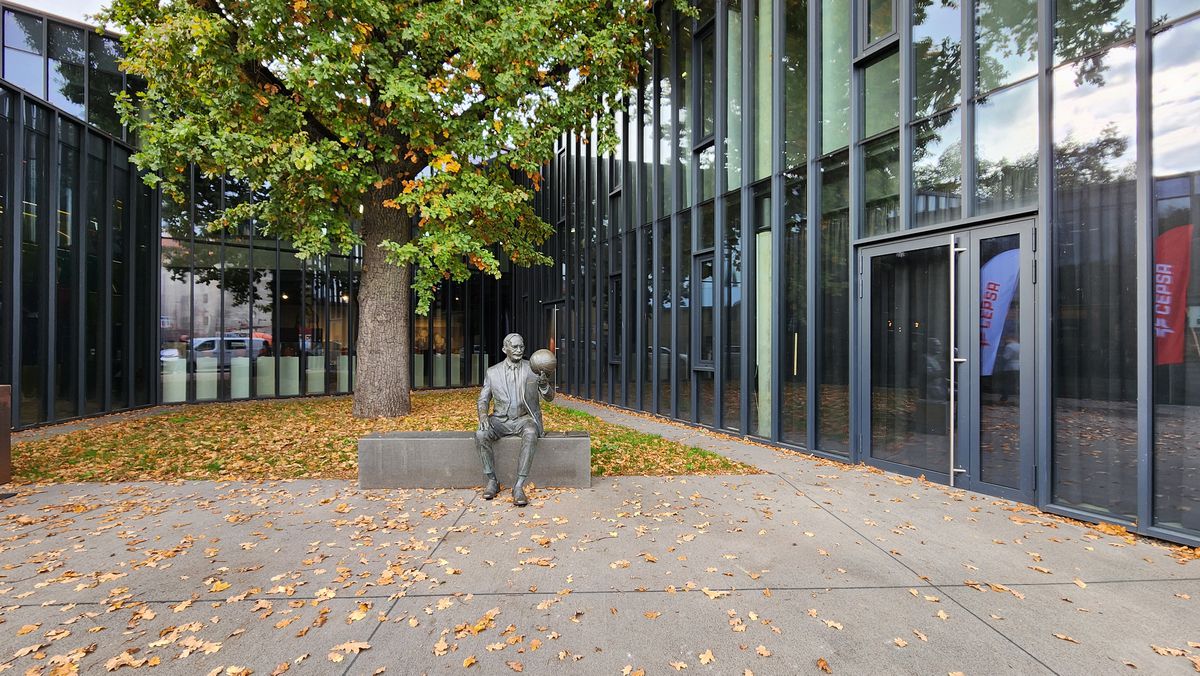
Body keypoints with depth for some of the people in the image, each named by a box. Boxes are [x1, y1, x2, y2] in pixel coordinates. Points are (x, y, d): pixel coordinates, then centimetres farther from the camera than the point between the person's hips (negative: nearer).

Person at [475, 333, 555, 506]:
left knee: (531, 434, -35)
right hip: (500, 420, 2)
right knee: (481, 434, -28)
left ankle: (519, 487, -33)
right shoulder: (492, 372, 9)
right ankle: (492, 481, -13)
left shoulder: (533, 369, 5)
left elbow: (549, 397, 0)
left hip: (524, 418, -1)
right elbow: (483, 399, 11)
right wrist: (483, 414, -13)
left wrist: (544, 383, -23)